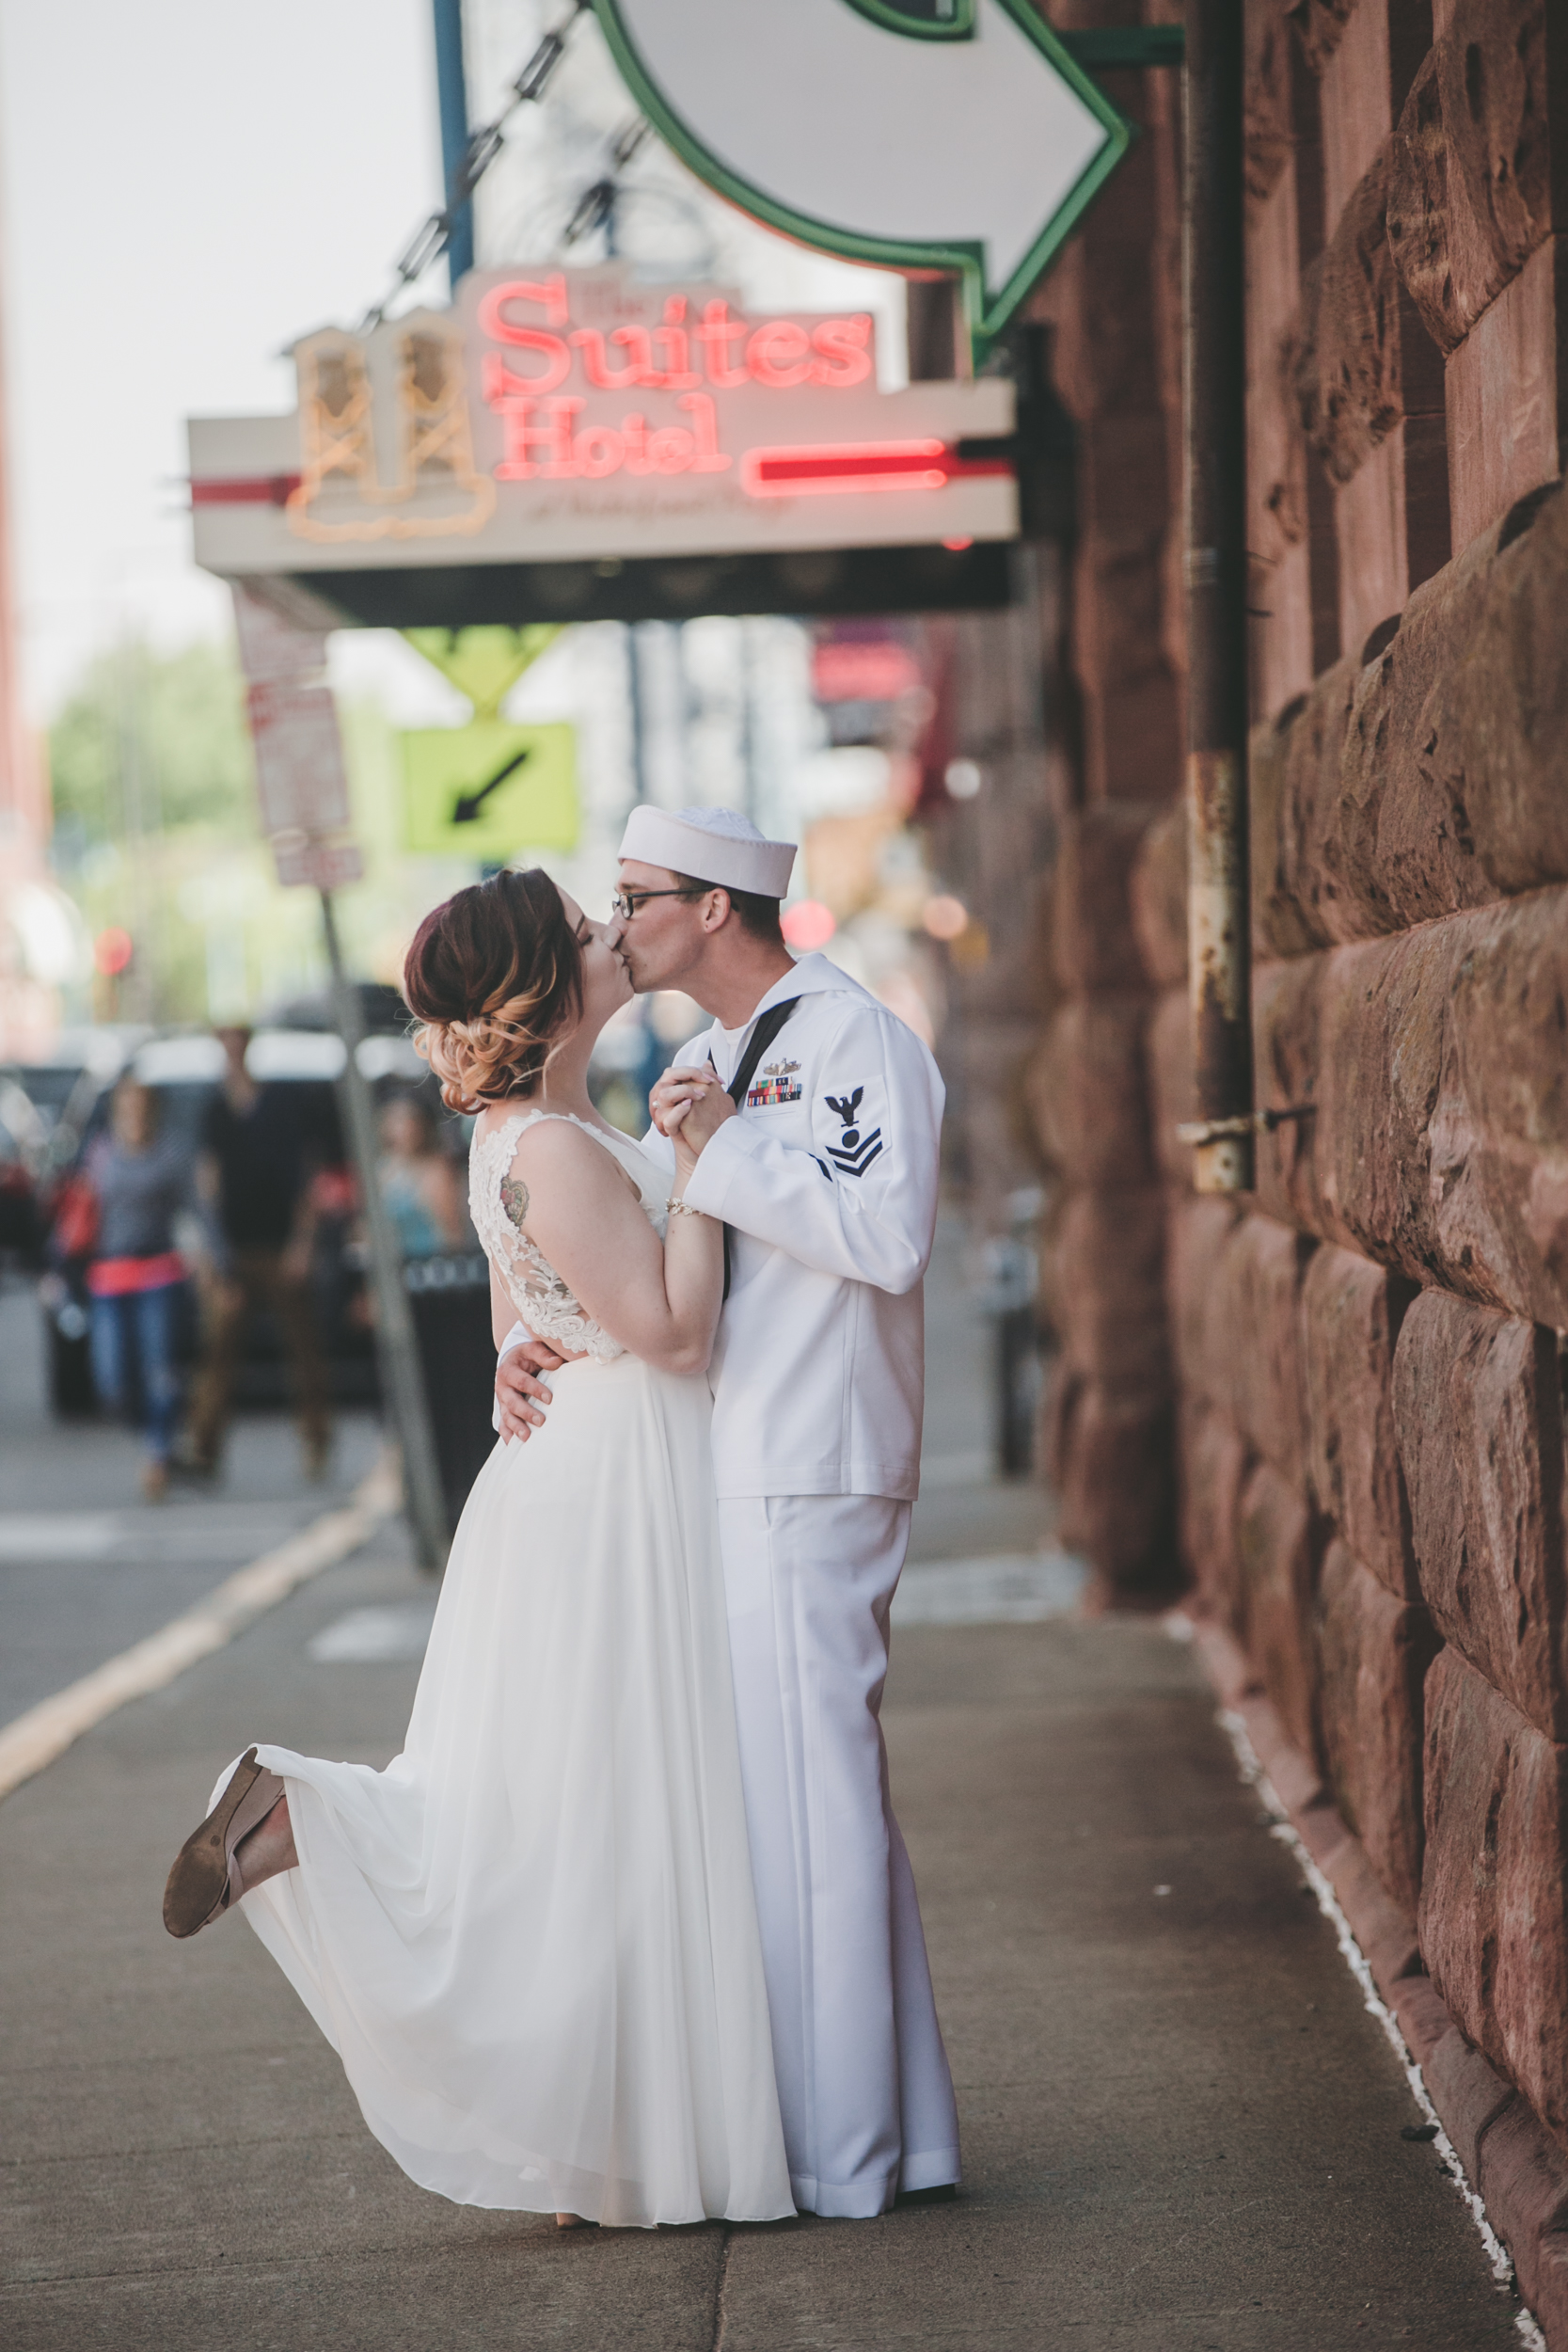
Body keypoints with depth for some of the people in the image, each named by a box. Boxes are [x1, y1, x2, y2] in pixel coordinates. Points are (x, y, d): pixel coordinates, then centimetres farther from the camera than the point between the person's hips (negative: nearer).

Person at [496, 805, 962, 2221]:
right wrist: (532, 1345, 5)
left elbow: (888, 1234, -23)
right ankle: (893, 2132, 20)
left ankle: (834, 2158, 0)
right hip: (746, 1478, 10)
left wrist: (727, 1146, -20)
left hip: (805, 1482, -10)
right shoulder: (724, 1060, 20)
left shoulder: (851, 1038, -9)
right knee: (825, 1796, 12)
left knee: (802, 1800, -6)